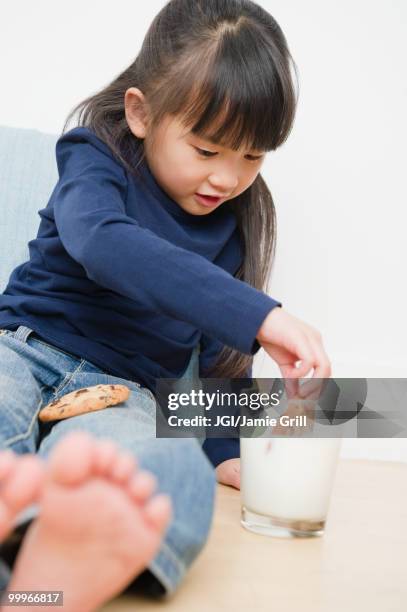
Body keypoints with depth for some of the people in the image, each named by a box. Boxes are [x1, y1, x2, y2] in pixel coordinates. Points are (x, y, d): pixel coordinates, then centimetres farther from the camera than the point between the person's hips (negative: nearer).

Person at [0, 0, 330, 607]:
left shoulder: (237, 215, 11)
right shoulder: (95, 155, -2)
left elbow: (225, 347, 19)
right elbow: (105, 243, -26)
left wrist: (227, 449, 7)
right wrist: (258, 315, -35)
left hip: (120, 388, 2)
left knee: (178, 473, -37)